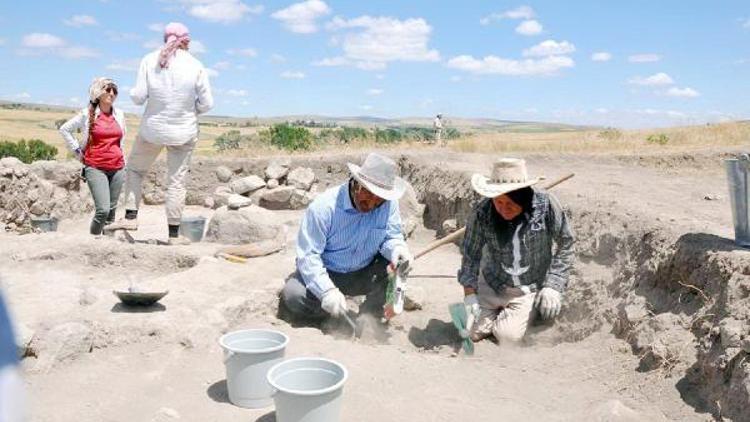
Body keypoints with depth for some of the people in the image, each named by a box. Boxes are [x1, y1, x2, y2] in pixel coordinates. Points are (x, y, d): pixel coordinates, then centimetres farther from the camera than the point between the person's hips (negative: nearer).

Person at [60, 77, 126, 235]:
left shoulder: (119, 114, 10)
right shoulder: (87, 114, -1)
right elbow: (64, 129, 8)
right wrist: (78, 152, 5)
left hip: (117, 168, 4)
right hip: (95, 168, -4)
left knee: (111, 210, 6)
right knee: (103, 209, -15)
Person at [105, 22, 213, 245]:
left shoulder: (150, 60, -6)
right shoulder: (196, 66, -7)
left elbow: (138, 97, -9)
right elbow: (206, 103, -6)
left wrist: (135, 94, 14)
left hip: (153, 129, 1)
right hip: (184, 132, 0)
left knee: (135, 168, 22)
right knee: (176, 182, 6)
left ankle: (130, 216, 12)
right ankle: (174, 233, 10)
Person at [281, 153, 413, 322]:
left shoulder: (389, 204, -14)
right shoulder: (324, 206, -24)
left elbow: (391, 237, -5)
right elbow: (308, 255, -24)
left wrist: (396, 248, -32)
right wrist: (327, 291, -37)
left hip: (365, 274, 3)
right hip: (326, 274, -2)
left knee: (399, 265, -22)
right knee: (293, 296, -28)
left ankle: (371, 312, 0)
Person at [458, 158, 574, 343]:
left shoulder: (547, 205, -23)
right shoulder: (482, 213, -21)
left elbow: (565, 245, -8)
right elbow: (471, 255, -10)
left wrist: (553, 286, -12)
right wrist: (469, 294, -18)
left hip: (531, 287, -2)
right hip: (492, 284, 2)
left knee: (508, 335, -13)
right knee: (472, 332, -1)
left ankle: (529, 310, 20)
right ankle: (498, 309, 30)